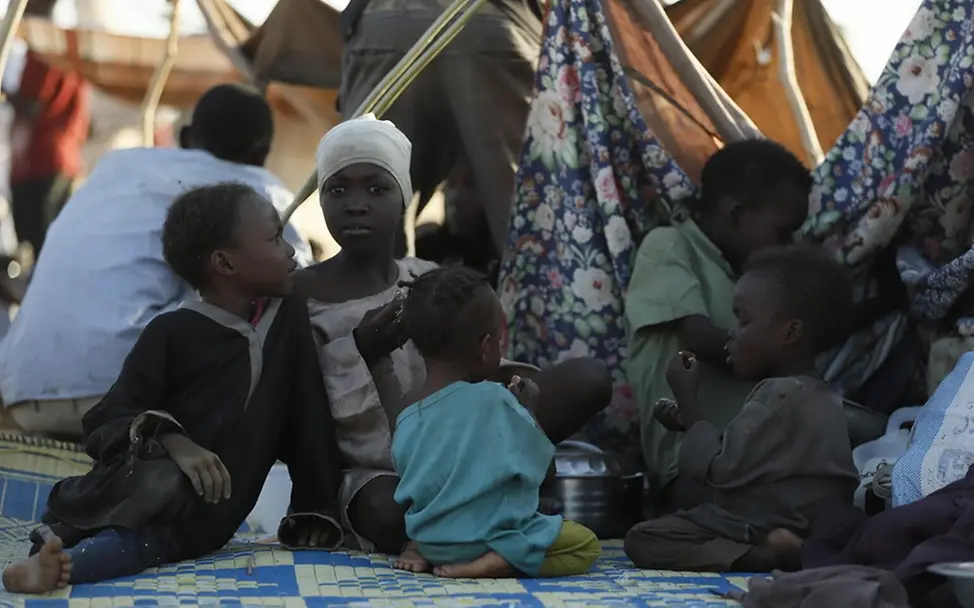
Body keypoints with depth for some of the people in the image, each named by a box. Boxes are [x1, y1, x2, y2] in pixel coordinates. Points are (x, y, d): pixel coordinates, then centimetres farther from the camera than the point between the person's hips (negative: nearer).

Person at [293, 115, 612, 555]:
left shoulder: (431, 282, 9)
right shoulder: (301, 295, -4)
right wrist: (359, 351, -19)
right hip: (367, 476, -4)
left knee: (590, 378, -12)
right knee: (390, 512, -43)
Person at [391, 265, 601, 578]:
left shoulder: (407, 413, -1)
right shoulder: (493, 399, -18)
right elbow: (536, 461, -8)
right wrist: (528, 410, 6)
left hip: (429, 537, 8)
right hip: (484, 536, -7)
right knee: (585, 544, 5)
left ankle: (422, 552, 7)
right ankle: (482, 566, -13)